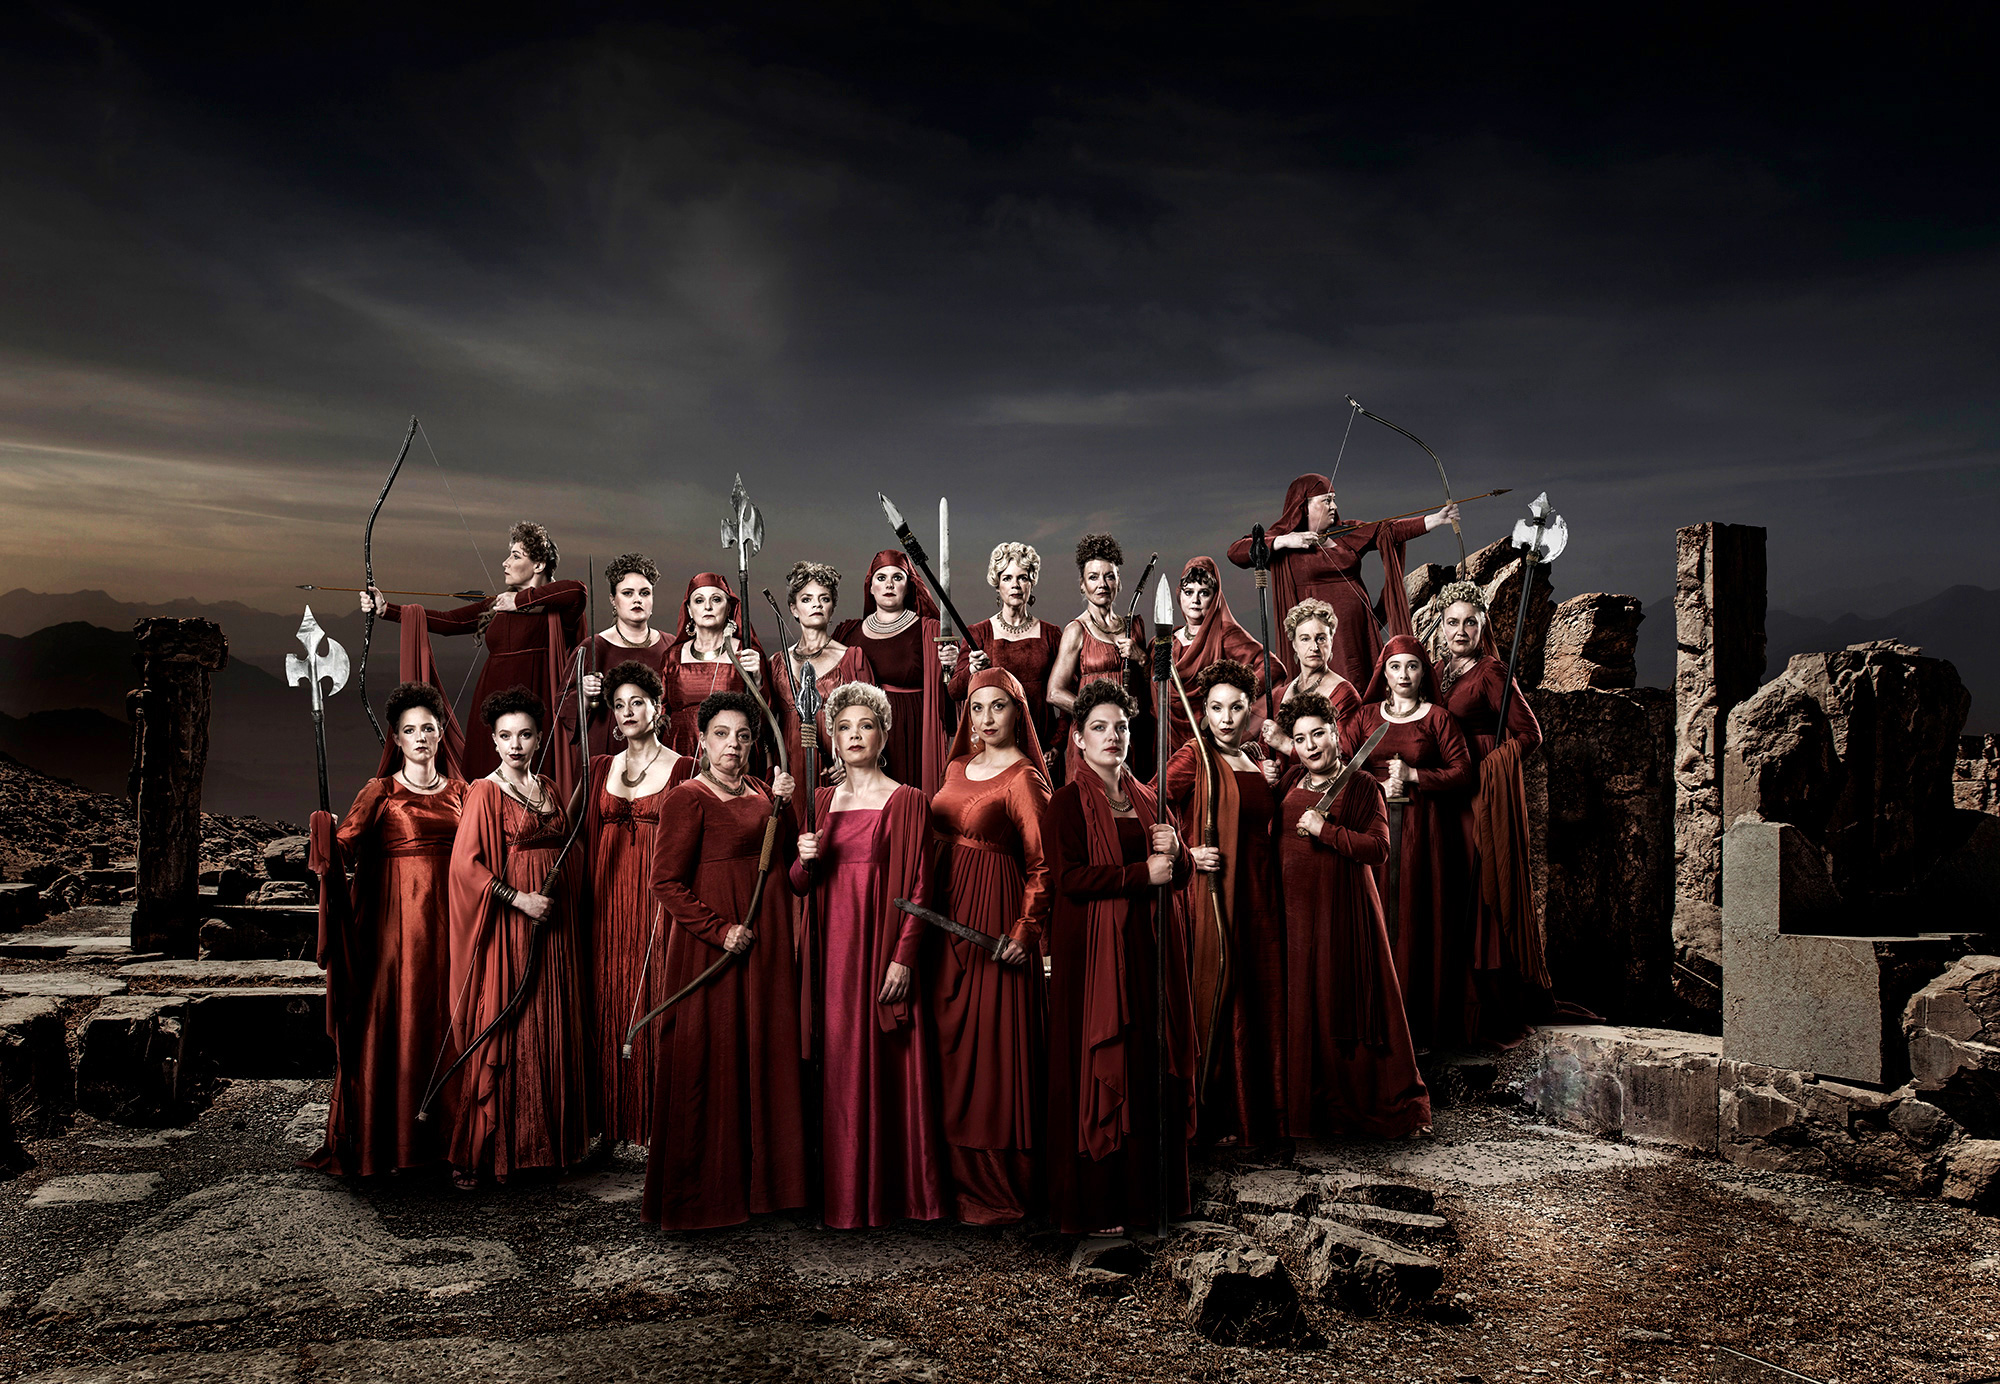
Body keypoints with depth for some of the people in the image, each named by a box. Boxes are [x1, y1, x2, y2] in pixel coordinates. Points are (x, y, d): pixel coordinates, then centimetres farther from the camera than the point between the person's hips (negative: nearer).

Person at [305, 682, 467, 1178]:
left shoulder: (458, 790, 13)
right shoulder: (381, 793, 1)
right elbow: (345, 847, -11)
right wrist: (326, 832, -29)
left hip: (449, 919, 4)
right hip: (398, 918, -3)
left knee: (446, 1018, 5)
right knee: (395, 1022, -3)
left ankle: (441, 1135, 15)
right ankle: (386, 1141, 5)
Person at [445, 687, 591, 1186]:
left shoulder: (550, 789, 13)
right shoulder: (484, 793, -5)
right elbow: (465, 864, -13)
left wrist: (575, 920, 10)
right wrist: (519, 898, -17)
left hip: (555, 927, 6)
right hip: (508, 926, -6)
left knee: (553, 1029, 7)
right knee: (502, 1032, -5)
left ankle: (548, 1140, 16)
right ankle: (477, 1152, 3)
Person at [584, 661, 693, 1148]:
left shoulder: (684, 769, 1)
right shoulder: (600, 768, 14)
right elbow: (589, 837, 12)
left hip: (660, 897, -4)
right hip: (609, 897, 4)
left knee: (657, 999, -3)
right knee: (611, 1005, 5)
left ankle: (659, 1122, 5)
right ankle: (616, 1125, 13)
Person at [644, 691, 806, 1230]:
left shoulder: (758, 792, 12)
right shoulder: (689, 797, -8)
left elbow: (778, 861, 8)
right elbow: (667, 883, -13)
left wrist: (781, 807, -2)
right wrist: (719, 930, -18)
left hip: (766, 941, 7)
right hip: (711, 944, -7)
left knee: (762, 1057, 11)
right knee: (709, 1063, 0)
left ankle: (758, 1179, 22)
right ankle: (700, 1192, 12)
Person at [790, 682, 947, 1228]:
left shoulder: (907, 801, -2)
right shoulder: (823, 801, 13)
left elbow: (918, 887, -7)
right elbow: (799, 885, 14)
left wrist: (903, 958, -15)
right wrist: (806, 859, -8)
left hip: (884, 948, -4)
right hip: (835, 947, 4)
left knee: (888, 1065, -1)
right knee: (841, 1068, 6)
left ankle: (895, 1191, 10)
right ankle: (847, 1195, 15)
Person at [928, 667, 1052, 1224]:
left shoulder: (1023, 778, -10)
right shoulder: (958, 768, 13)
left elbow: (1042, 864, -13)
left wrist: (1026, 931, -20)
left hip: (994, 923, -7)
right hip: (949, 914, 7)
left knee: (992, 1050, -2)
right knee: (951, 1043, 10)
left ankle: (1001, 1193, 10)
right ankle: (962, 1176, 22)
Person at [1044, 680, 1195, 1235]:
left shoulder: (1145, 799, 16)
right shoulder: (1068, 802, -3)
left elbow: (1181, 875, 16)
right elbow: (1068, 878, -15)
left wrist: (1175, 849, -6)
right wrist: (1141, 873, -15)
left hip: (1150, 947, 6)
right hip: (1094, 949, -6)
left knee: (1152, 1067, 5)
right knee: (1100, 1070, -3)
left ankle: (1150, 1189, 16)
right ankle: (1094, 1204, 5)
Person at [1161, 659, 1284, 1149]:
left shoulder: (1257, 760, 14)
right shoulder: (1194, 757, -7)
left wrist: (1272, 784, 7)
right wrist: (1186, 853, -18)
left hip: (1260, 895, 6)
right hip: (1213, 893, -6)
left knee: (1261, 1000, 10)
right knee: (1218, 999, -2)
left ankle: (1261, 1105, 22)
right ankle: (1216, 1117, 8)